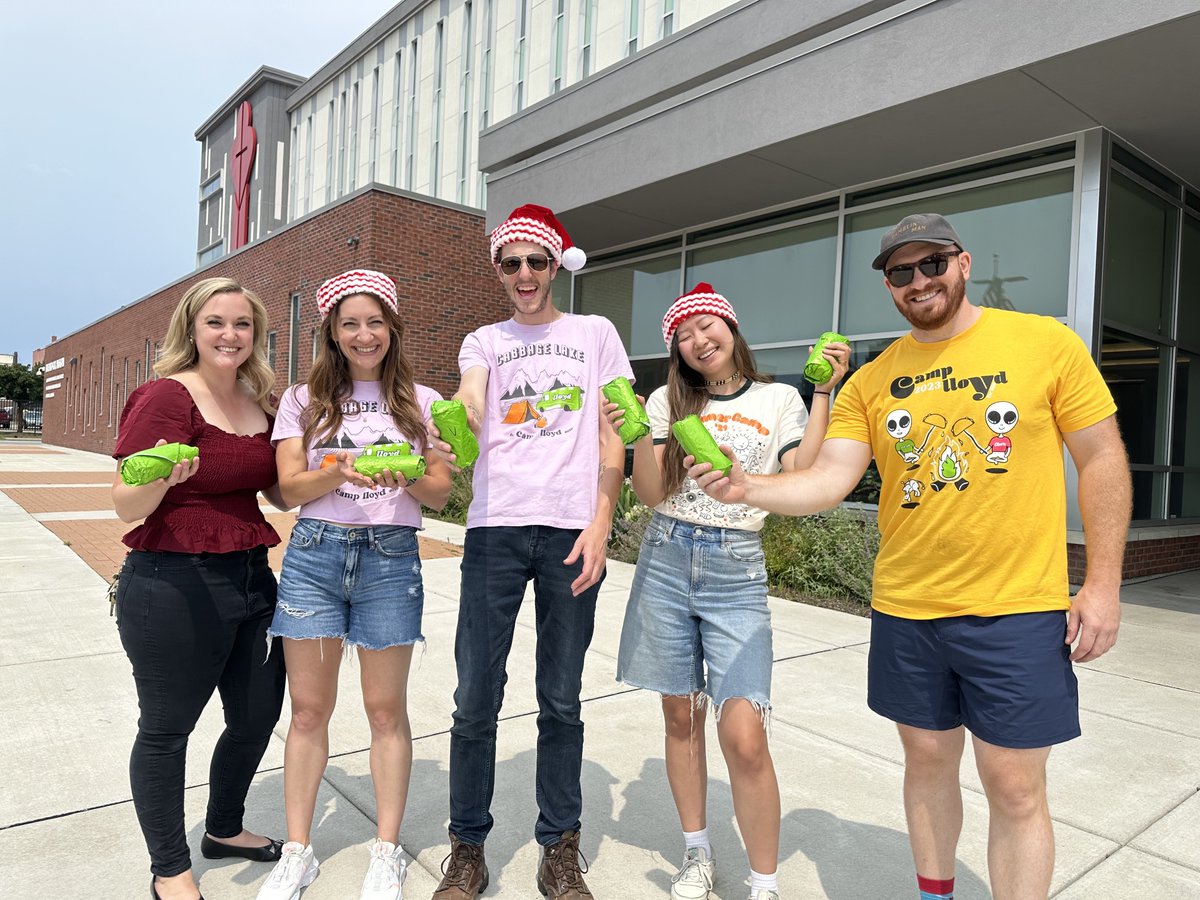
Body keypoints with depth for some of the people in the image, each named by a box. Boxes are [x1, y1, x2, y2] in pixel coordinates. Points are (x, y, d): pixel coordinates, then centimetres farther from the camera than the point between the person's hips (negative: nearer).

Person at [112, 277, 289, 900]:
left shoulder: (259, 403, 8)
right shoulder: (166, 397, -12)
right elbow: (128, 507, -14)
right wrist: (163, 475, -35)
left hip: (250, 577, 7)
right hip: (173, 586, -7)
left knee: (258, 715, 18)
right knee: (166, 728, 11)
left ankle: (224, 830, 45)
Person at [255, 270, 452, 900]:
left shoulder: (421, 402, 7)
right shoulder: (304, 399, 9)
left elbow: (441, 494, 4)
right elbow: (289, 488, 1)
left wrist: (403, 477, -18)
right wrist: (339, 472, -20)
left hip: (391, 556, -1)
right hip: (314, 553, 1)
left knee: (386, 710, 6)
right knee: (309, 708, 8)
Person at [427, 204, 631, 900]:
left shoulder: (596, 333, 12)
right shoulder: (485, 342, 14)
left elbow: (612, 437, 6)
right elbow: (468, 405, -8)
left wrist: (600, 524, -5)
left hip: (572, 530, -1)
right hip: (496, 528, 1)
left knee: (561, 699, 8)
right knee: (476, 698, 3)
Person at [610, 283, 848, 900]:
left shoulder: (779, 400, 6)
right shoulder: (669, 402, 7)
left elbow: (801, 483, -8)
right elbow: (651, 494, 0)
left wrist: (823, 393, -8)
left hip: (737, 572, -2)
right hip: (666, 562, 2)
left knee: (743, 736, -11)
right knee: (680, 716, 12)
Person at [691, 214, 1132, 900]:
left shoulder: (1046, 343, -3)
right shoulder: (870, 381, 2)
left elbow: (1103, 460, 0)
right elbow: (827, 482, -6)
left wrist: (1104, 584, -5)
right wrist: (748, 488, -24)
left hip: (1016, 611, -2)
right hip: (905, 610, 3)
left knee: (1016, 788, 4)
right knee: (928, 761, 17)